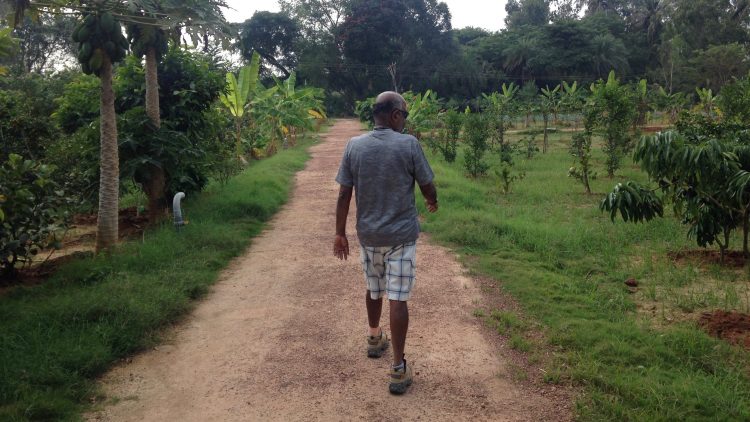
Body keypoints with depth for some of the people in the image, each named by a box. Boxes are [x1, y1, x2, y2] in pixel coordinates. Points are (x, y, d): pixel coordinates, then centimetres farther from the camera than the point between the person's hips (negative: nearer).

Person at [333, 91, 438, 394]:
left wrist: (340, 233, 7)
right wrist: (432, 203, 18)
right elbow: (427, 188, -5)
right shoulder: (409, 144, -12)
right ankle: (398, 369, 2)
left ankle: (374, 339, 44)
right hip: (401, 235, -3)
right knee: (398, 299, 0)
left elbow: (344, 195, -2)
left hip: (368, 235, 4)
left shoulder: (354, 146, -3)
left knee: (373, 290, 23)